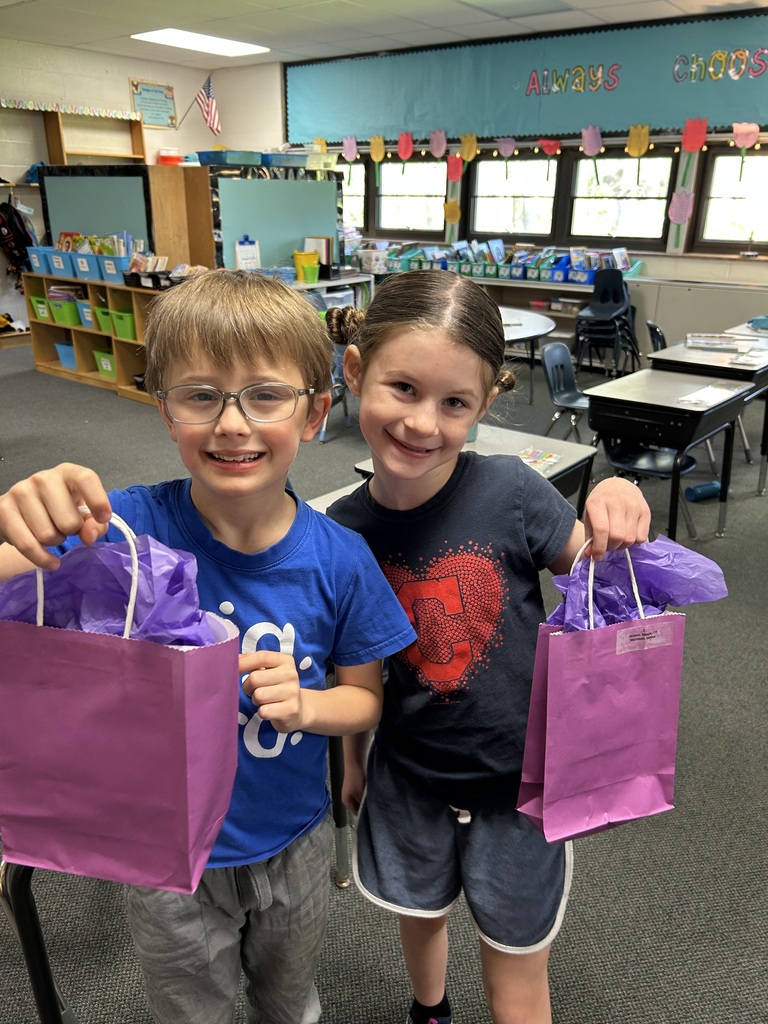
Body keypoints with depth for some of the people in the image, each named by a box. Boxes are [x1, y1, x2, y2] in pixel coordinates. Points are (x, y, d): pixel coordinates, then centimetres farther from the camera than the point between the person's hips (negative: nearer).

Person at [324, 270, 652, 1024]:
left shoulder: (508, 490, -23)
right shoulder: (342, 531, -15)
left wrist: (616, 525, -31)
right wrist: (352, 758, 12)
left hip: (518, 776, -2)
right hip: (409, 774, 3)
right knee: (419, 916, 30)